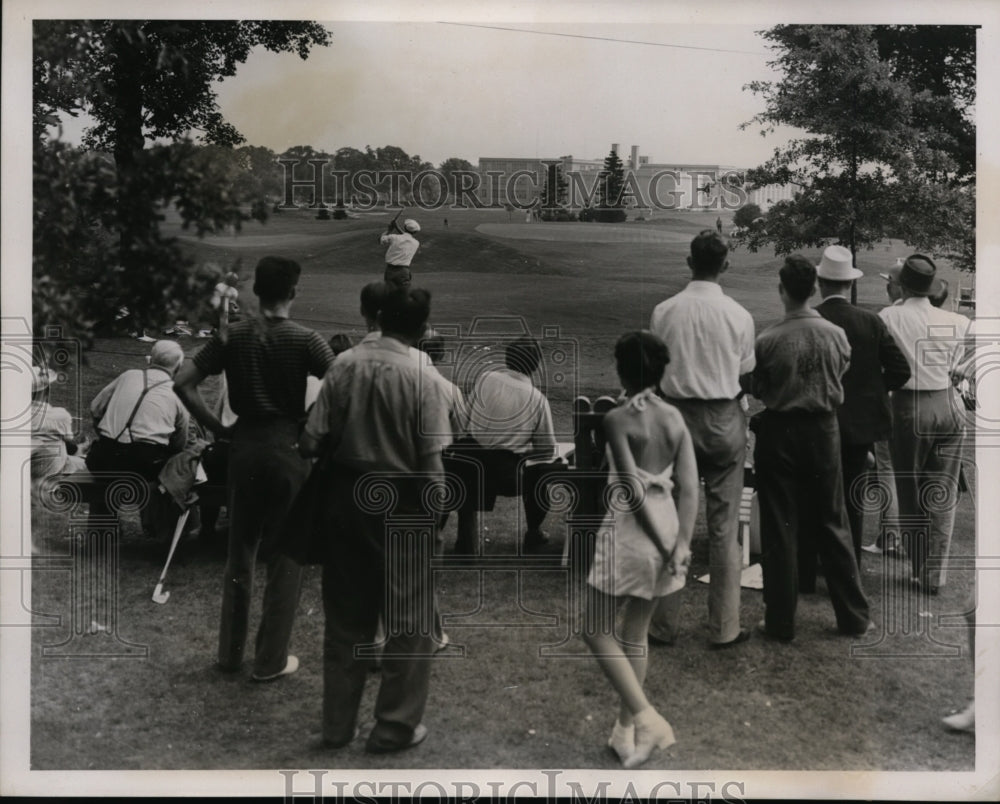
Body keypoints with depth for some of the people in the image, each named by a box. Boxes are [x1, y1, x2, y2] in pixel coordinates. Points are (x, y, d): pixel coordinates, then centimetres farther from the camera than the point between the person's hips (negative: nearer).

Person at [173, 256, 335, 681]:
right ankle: (271, 661, 16)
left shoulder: (231, 337, 1)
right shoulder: (305, 340, -8)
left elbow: (183, 383, -3)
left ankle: (230, 653, 28)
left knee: (239, 553, 17)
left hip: (244, 448, 4)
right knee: (285, 557, 8)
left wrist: (218, 427, 2)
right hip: (288, 450, -3)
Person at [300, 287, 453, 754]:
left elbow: (312, 442, -6)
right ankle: (395, 726, 20)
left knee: (346, 615, 17)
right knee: (408, 618, 11)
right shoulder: (423, 378, -14)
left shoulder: (343, 365, -5)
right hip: (401, 505, -4)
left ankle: (338, 724, 28)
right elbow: (431, 463, -16)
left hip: (348, 497, 4)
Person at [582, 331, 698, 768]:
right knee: (636, 632, 17)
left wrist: (663, 545, -12)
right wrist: (682, 542, -6)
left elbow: (634, 489, -18)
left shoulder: (617, 419, -14)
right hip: (666, 527, 7)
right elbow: (689, 488, -3)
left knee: (597, 631, 8)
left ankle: (645, 716, -4)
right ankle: (626, 727, 26)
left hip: (629, 530, -6)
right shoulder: (675, 418, 3)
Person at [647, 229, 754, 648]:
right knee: (724, 528, 9)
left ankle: (664, 624, 18)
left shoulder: (664, 312, -6)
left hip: (676, 418, 1)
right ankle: (724, 627, 18)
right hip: (724, 421, 0)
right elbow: (746, 374, 1)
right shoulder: (738, 316, -7)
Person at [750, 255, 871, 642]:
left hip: (779, 433, -2)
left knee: (780, 529, 6)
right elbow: (839, 381, 6)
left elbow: (758, 390, -2)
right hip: (823, 432, 3)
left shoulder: (767, 340, -15)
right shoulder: (836, 335, -7)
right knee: (833, 523, 13)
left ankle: (780, 622, 12)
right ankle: (853, 616, 21)